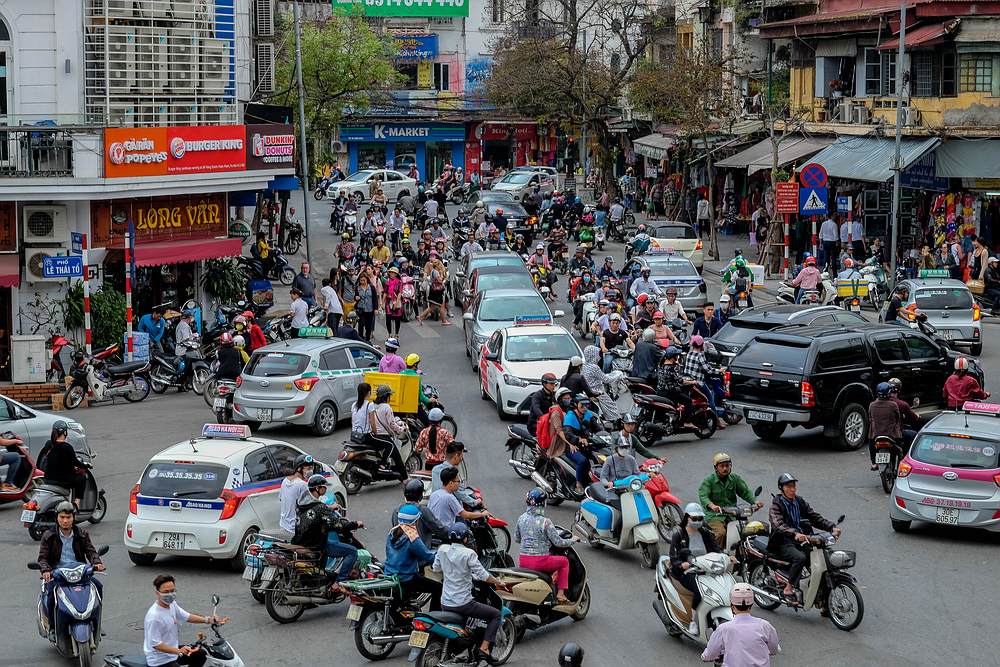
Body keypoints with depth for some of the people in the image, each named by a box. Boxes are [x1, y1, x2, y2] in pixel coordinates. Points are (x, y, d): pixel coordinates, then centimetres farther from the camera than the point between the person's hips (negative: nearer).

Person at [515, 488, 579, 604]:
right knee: (564, 561, 19)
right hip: (540, 562, -5)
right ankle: (560, 595, 15)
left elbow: (516, 539, 14)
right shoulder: (545, 522, -15)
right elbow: (558, 542, -11)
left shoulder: (521, 519, 1)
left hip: (523, 561, 5)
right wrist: (573, 540, 7)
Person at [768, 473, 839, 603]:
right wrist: (795, 534, -42)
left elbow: (815, 517, 10)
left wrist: (832, 527, -8)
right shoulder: (776, 504, -7)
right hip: (782, 543, -7)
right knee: (800, 558, -34)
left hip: (800, 540, 7)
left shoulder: (799, 502, 15)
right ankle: (788, 589, -24)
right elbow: (778, 525, -24)